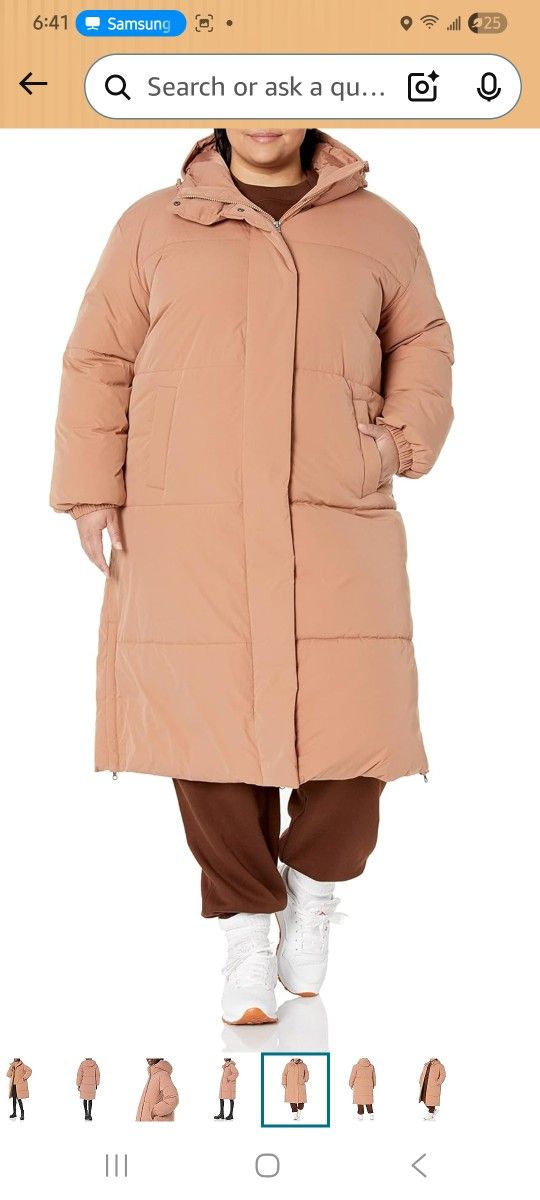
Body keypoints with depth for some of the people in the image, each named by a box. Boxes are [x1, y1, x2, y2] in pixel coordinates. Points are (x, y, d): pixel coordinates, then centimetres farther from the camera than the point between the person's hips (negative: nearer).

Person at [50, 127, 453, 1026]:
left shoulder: (382, 231, 13)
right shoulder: (153, 226, 11)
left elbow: (424, 343, 23)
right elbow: (99, 362, 11)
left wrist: (406, 438, 6)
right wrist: (92, 490, 3)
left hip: (338, 535, 1)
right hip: (189, 543, 0)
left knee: (355, 732, -3)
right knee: (212, 728, 0)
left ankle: (316, 883, 27)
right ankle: (247, 925, 19)